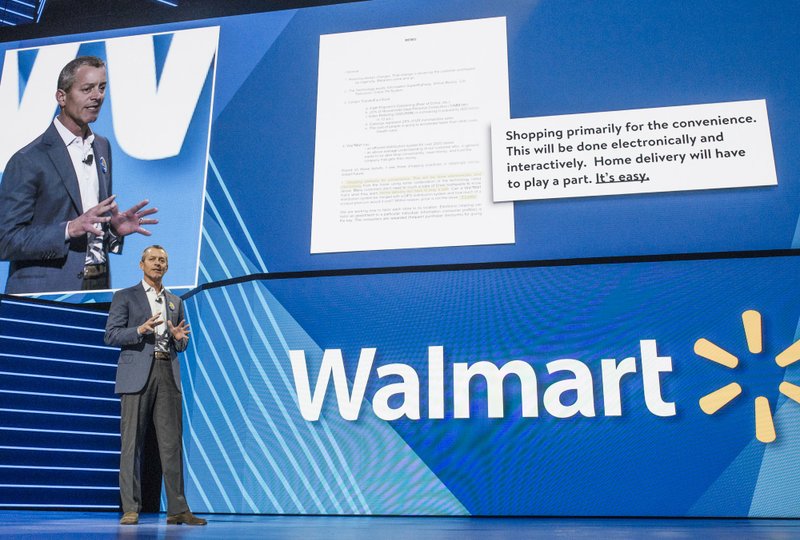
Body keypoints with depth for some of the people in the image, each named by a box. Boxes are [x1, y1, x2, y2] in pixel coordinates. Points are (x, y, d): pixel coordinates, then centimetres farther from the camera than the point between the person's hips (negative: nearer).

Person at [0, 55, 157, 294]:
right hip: (44, 289, -6)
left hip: (99, 284, 6)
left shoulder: (102, 147, 10)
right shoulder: (27, 160, -12)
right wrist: (70, 229, -24)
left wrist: (115, 227, -2)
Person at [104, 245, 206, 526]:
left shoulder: (175, 302, 20)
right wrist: (140, 330, -16)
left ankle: (177, 509, 3)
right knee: (132, 442, -1)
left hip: (168, 374, 4)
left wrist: (179, 338, -2)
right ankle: (130, 508, 6)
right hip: (138, 374, -3)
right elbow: (111, 335, 0)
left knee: (172, 442, 1)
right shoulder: (124, 296, 8)